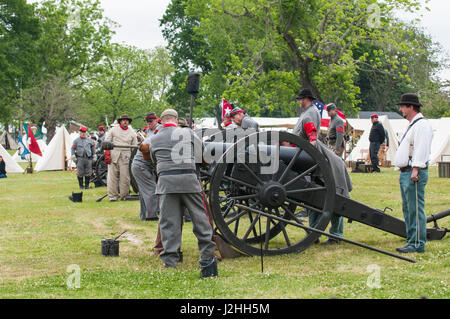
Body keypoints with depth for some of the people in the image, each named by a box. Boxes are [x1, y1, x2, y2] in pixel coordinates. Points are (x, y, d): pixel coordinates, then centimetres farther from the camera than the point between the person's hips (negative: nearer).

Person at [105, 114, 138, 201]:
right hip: (113, 154, 0)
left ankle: (124, 196, 4)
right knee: (112, 175, -3)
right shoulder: (113, 130, 10)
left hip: (125, 156, 1)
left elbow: (135, 147, 16)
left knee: (125, 176, -5)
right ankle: (113, 195, 3)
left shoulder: (132, 132, 14)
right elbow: (107, 142, 11)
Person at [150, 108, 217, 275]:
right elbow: (201, 147, 23)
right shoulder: (188, 133, 7)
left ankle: (170, 259, 1)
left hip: (166, 181, 1)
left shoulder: (154, 139, 10)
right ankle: (207, 256, 10)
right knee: (199, 216, 7)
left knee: (169, 220, 2)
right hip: (188, 179, -1)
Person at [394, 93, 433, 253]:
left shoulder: (422, 125, -11)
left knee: (416, 209, -10)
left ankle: (418, 244, -8)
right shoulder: (412, 125, 22)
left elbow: (421, 149, -20)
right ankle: (411, 241, 20)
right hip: (405, 173, 11)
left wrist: (416, 170, -26)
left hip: (414, 174, -11)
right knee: (407, 209, 14)